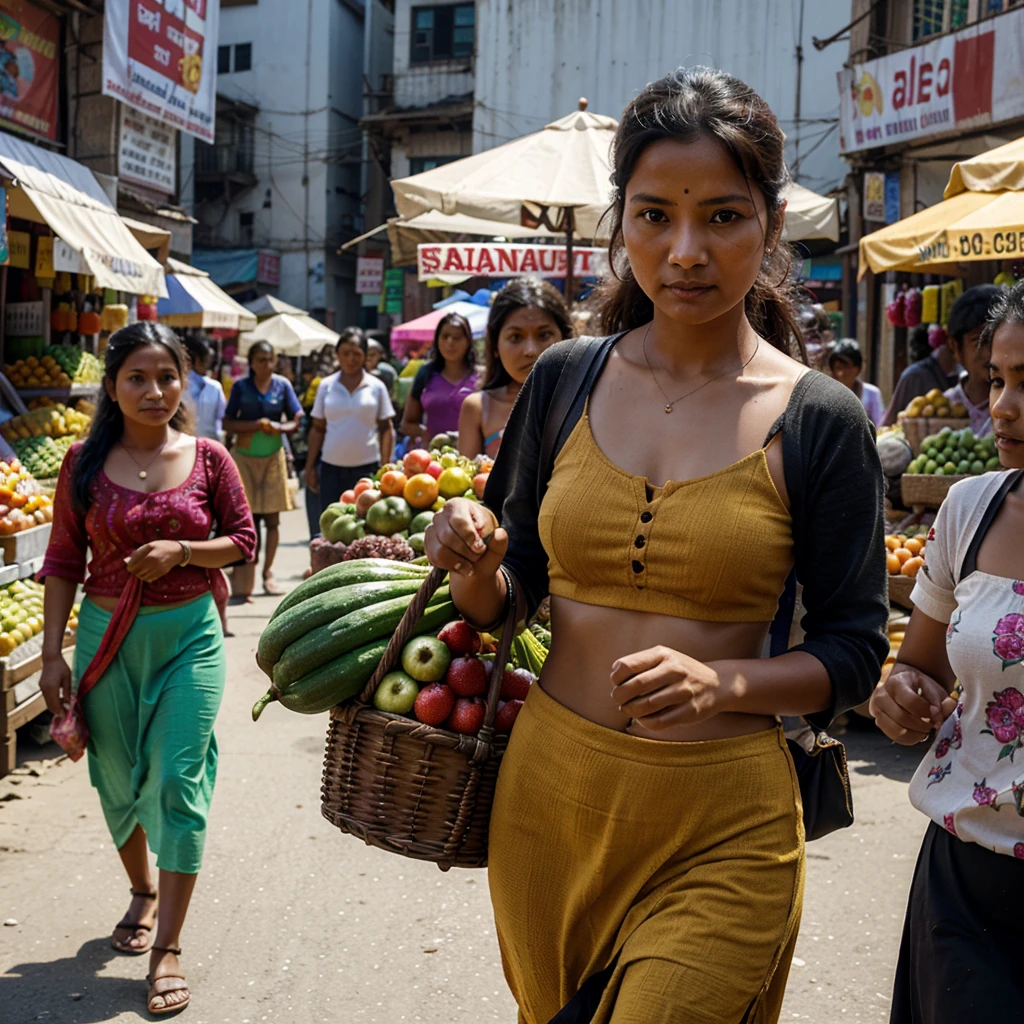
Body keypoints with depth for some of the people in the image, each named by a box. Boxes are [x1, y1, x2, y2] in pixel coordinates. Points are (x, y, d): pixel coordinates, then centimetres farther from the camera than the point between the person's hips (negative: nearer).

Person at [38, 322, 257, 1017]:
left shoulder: (208, 458, -3)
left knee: (178, 781, -5)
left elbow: (243, 539, 5)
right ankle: (142, 892, 41)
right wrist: (53, 652, -1)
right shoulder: (86, 462, -1)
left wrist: (181, 552, -14)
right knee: (119, 780, 14)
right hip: (106, 634, 2)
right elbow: (64, 561, 3)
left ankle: (168, 947, 4)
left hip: (190, 634, -2)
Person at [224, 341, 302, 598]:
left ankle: (268, 572, 16)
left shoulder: (282, 385, 4)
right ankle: (243, 580, -3)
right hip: (244, 457, -1)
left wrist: (280, 427, -16)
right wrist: (256, 425, -16)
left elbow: (298, 420, 4)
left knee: (272, 518, 4)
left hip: (273, 457, 1)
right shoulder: (241, 386, 1)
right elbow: (227, 423, -2)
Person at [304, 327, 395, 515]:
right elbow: (317, 429, 10)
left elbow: (386, 429, 5)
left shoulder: (376, 387, 3)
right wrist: (310, 466, 6)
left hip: (366, 469, -1)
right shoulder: (326, 386, 6)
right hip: (331, 468, 1)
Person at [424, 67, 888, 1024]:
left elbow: (854, 651, -2)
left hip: (720, 830, -3)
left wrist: (725, 682, -20)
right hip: (545, 792, 4)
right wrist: (473, 568, -14)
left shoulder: (821, 422, -8)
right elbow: (509, 595, 8)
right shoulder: (565, 379, 0)